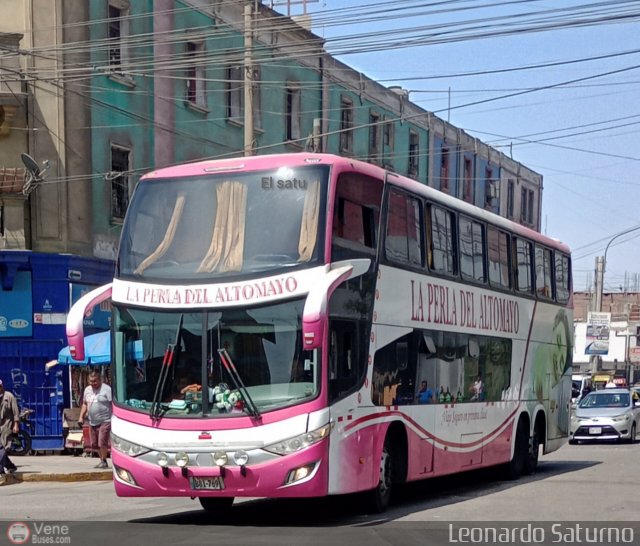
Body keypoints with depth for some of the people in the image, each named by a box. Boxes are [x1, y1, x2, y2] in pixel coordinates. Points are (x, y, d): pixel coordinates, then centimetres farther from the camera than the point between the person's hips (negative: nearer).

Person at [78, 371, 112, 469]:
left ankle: (103, 461, 0)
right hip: (93, 422, 7)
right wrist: (81, 417, 16)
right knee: (95, 444, 8)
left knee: (102, 442, -13)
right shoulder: (87, 390, 14)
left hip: (105, 421, -7)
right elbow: (85, 404, 24)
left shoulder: (107, 389, -7)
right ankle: (102, 460, 20)